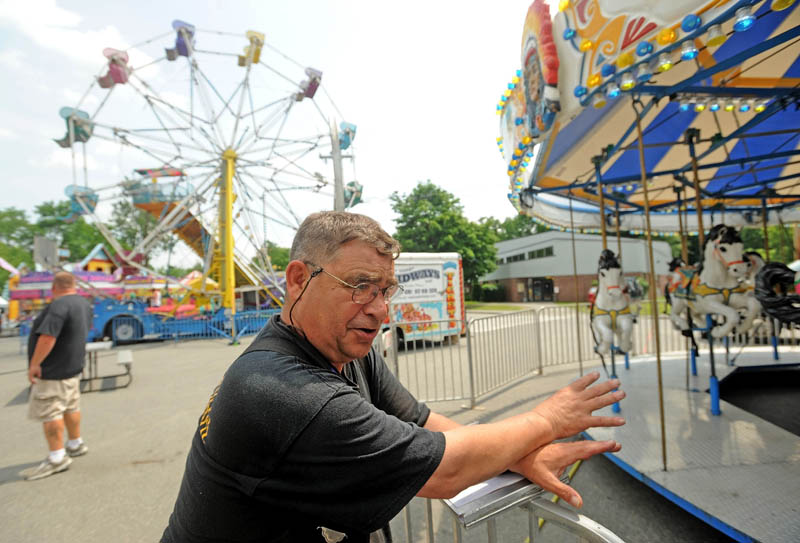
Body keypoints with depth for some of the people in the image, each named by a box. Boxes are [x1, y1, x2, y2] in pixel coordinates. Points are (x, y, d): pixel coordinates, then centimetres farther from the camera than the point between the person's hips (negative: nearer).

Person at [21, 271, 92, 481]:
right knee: (70, 407, 19)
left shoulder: (59, 305, -21)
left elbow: (47, 337, -28)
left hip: (54, 370, -9)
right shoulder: (83, 303, 8)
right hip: (73, 367, 9)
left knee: (49, 413, -1)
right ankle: (75, 445, 32)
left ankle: (57, 458, 7)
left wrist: (34, 363, -19)